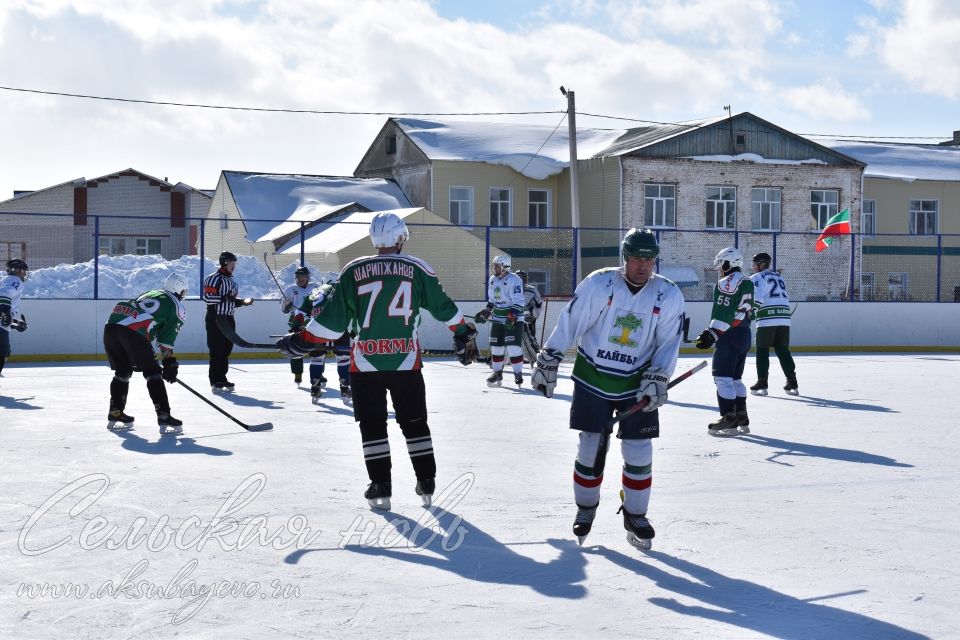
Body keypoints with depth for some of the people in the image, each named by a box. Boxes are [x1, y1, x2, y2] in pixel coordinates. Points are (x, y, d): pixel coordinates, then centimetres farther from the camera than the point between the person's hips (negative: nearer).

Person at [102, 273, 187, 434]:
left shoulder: (150, 293, 34)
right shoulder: (176, 307, 13)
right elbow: (166, 342, 7)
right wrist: (170, 365, 14)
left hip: (110, 326, 7)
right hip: (133, 333, -7)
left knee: (122, 371, 23)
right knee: (153, 373, 2)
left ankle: (115, 415, 28)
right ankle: (164, 418, -3)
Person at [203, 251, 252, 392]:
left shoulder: (231, 280, 19)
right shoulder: (214, 278, -10)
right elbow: (208, 297, -21)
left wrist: (243, 302, 8)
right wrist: (225, 297, -27)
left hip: (228, 319, 9)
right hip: (215, 319, -9)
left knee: (226, 350, 10)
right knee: (217, 350, -9)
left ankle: (222, 379, 18)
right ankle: (215, 382, -7)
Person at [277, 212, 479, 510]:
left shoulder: (354, 271, 1)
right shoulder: (417, 269, 2)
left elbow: (333, 318, 0)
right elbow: (443, 306, 10)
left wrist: (301, 341, 11)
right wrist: (464, 334, 25)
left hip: (365, 363, -1)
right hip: (406, 362, 1)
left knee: (372, 424, 10)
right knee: (414, 422, 14)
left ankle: (380, 487, 7)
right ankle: (426, 484, 14)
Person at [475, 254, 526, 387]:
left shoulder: (514, 280, -16)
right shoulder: (492, 280, 9)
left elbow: (518, 302, -23)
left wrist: (512, 317, -31)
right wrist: (485, 312, 12)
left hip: (514, 319, -7)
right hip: (497, 319, 7)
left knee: (513, 347, -13)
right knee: (496, 347, 9)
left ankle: (518, 374, -3)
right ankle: (497, 373, 21)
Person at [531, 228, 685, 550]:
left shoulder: (669, 295, -8)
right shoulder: (599, 283, -13)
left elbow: (669, 343, -3)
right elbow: (570, 322, -8)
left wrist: (656, 379, -13)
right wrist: (547, 361, -5)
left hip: (637, 383, 1)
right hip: (593, 376, -1)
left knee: (639, 451, 0)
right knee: (590, 446, 3)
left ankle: (635, 515, 18)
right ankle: (585, 510, 23)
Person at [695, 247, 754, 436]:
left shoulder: (726, 283, -11)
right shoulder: (747, 283, 17)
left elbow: (723, 315, -21)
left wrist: (712, 334, -24)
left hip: (729, 336, -9)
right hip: (744, 335, 9)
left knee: (722, 377, -7)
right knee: (735, 377, 16)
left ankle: (729, 420, -10)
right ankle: (742, 419, 17)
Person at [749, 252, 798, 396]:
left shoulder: (757, 278, 0)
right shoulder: (779, 277, 24)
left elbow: (757, 299, -12)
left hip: (767, 319, -6)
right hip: (784, 319, 6)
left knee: (762, 351, 2)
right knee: (783, 350, 10)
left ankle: (762, 384, -1)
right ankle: (792, 383, 5)